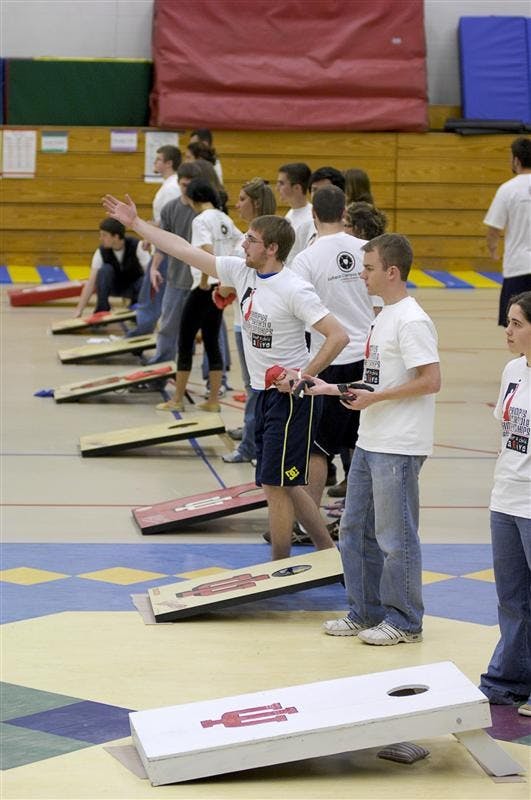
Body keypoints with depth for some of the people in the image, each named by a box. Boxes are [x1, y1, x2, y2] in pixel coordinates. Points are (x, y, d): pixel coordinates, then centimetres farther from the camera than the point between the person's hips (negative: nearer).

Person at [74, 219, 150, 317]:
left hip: (133, 285, -1)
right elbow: (90, 283, -22)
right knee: (105, 269, -30)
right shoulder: (101, 252, -21)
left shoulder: (136, 246, -26)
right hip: (114, 286, 1)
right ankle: (102, 310, -22)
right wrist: (79, 310, -29)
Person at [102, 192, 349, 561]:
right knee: (283, 484, 13)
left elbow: (339, 336, -22)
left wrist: (303, 376, -23)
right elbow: (186, 251, 8)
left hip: (291, 395, -9)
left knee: (276, 484, -3)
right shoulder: (242, 272, 3)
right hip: (265, 393, 9)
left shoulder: (294, 290, -19)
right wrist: (135, 222, 9)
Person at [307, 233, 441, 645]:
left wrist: (374, 398, -19)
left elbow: (430, 381, -21)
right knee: (355, 530, 15)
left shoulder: (411, 321, -16)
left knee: (395, 535, -1)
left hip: (399, 448, -10)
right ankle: (367, 612, 25)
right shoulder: (385, 316, 14)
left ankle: (404, 621, 10)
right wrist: (332, 389, 16)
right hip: (369, 441, 10)